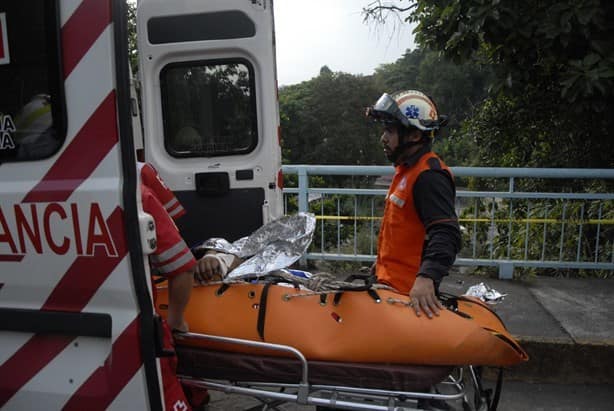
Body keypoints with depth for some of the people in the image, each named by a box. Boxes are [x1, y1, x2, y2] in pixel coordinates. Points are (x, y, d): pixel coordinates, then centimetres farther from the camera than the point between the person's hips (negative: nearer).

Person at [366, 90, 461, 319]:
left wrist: (427, 278, -44)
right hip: (391, 279, 10)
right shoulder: (407, 170, 12)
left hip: (411, 291, -10)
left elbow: (446, 234, -31)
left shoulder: (429, 176, -20)